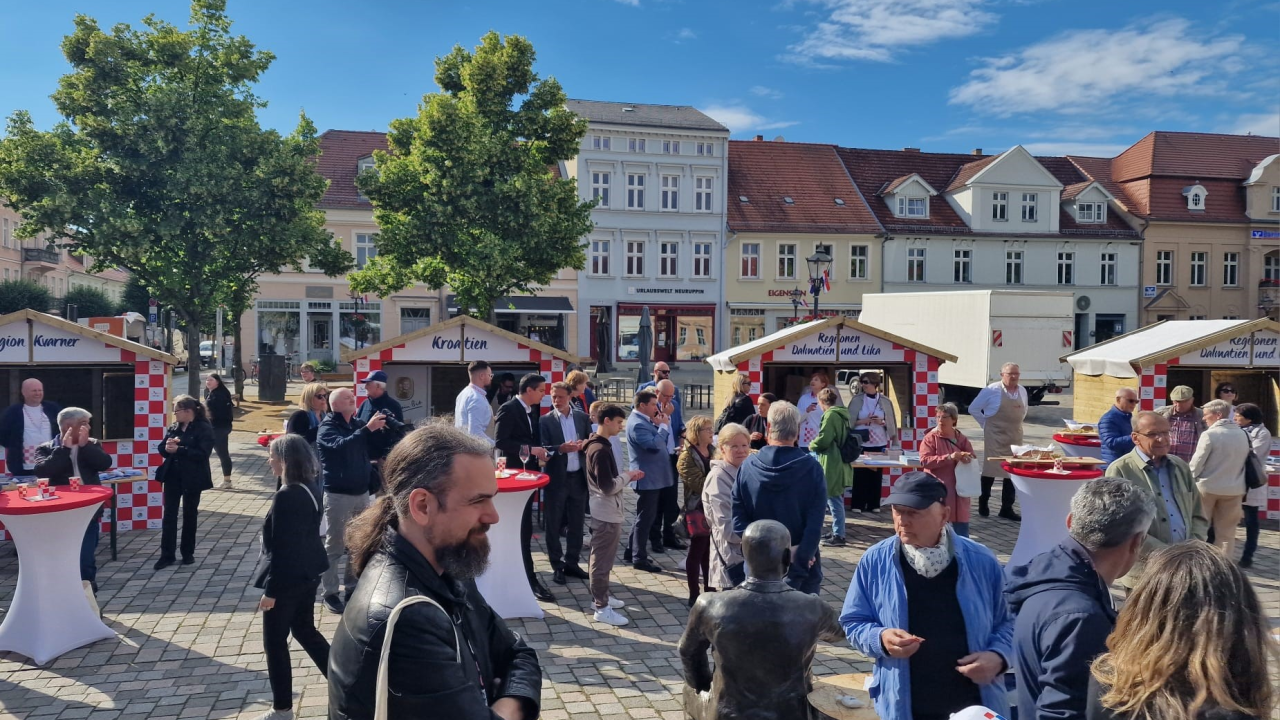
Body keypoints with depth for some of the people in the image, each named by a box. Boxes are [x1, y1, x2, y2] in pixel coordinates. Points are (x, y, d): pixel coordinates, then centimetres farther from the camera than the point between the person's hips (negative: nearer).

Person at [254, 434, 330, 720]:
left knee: (275, 642, 7)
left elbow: (281, 548, -23)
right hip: (308, 573, 9)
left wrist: (271, 590, -17)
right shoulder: (312, 489, 3)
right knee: (305, 631, 23)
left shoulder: (285, 497, -24)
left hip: (287, 579, -9)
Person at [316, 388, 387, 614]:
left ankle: (352, 586, 24)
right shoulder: (327, 427, -8)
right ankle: (330, 593, 9)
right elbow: (341, 445, -30)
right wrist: (368, 428, -34)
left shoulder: (358, 423, 7)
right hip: (338, 494, -6)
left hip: (362, 492, 6)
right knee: (335, 545, 1)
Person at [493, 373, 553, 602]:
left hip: (529, 471, 8)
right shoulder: (508, 409, -16)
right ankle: (531, 580, -5)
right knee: (523, 527, -7)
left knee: (521, 526, 17)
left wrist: (539, 451, 1)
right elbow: (500, 441, -22)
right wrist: (529, 449, -23)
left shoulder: (533, 410, 10)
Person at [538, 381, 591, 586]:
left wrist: (584, 444, -12)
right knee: (554, 524, 4)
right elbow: (543, 450, -10)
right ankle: (557, 566, 15)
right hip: (556, 478, -3)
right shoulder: (545, 420, -4)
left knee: (577, 523, 11)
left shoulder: (582, 417, 6)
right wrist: (560, 448, -26)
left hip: (578, 477, 3)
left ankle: (572, 563, 23)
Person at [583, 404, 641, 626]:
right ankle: (602, 608, 3)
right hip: (607, 512, -11)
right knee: (602, 560, -3)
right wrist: (627, 476, -11)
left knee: (600, 557, 19)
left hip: (605, 511, 11)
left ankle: (600, 597, 30)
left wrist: (625, 476, 5)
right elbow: (607, 486, -25)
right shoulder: (601, 450, -22)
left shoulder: (599, 445, 10)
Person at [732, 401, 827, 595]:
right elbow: (815, 522, -16)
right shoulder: (812, 468, -11)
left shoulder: (748, 466, -6)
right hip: (801, 564, -2)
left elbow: (738, 517, -7)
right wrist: (803, 557, -14)